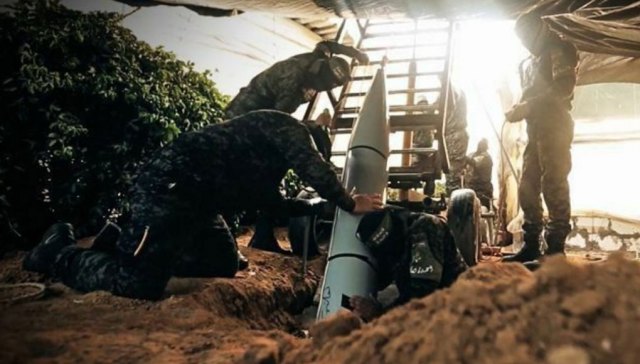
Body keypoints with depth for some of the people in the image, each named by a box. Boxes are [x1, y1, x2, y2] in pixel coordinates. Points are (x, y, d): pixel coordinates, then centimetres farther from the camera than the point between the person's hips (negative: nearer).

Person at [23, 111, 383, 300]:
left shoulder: (270, 153, 27)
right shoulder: (287, 127, -1)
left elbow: (268, 199, 28)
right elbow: (316, 170, -15)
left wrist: (320, 206, 28)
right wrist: (350, 204, -3)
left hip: (193, 196, 11)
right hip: (170, 184, -11)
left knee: (223, 267, 16)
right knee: (140, 284, -14)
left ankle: (128, 243, 23)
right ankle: (60, 252, 9)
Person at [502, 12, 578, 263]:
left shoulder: (559, 51, 1)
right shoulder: (532, 63, 26)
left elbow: (564, 88, -14)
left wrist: (526, 106, -16)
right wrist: (517, 110, 4)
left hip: (554, 126, -8)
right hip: (536, 129, 8)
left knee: (553, 186, -11)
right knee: (528, 187, 3)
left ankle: (556, 249, -10)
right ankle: (531, 245, 8)